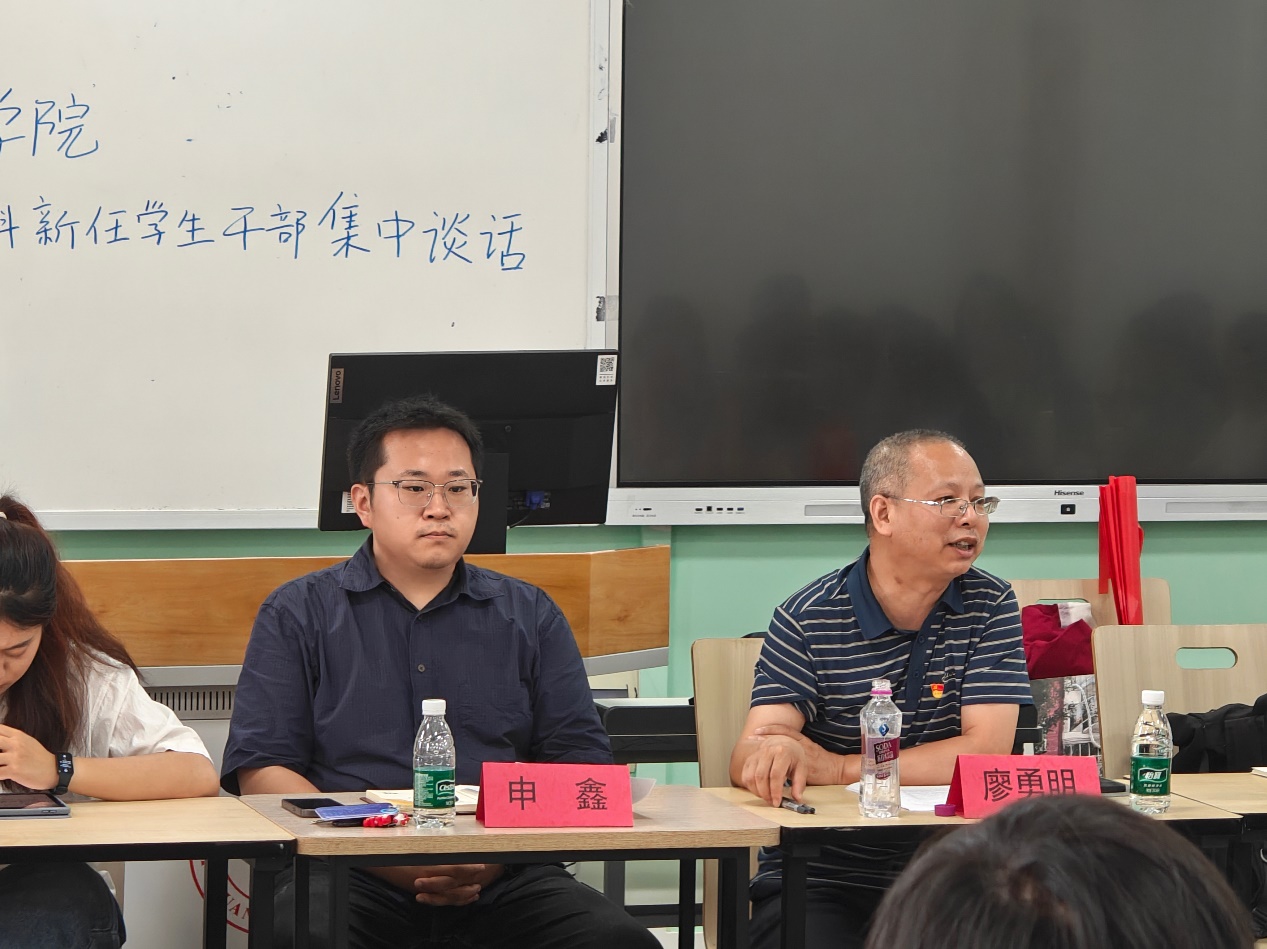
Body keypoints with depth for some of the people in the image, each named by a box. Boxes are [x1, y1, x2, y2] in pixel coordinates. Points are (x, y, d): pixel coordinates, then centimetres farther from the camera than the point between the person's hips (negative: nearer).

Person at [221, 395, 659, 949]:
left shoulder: (530, 617, 20)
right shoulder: (298, 614, 14)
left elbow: (582, 768, 11)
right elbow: (261, 772, 3)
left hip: (504, 883, 2)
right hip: (352, 880, -2)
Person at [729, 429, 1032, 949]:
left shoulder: (991, 607, 4)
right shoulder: (807, 620, 1)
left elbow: (985, 754, -9)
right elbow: (747, 761, -7)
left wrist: (829, 766, -14)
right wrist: (773, 756, -34)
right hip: (818, 881, -1)